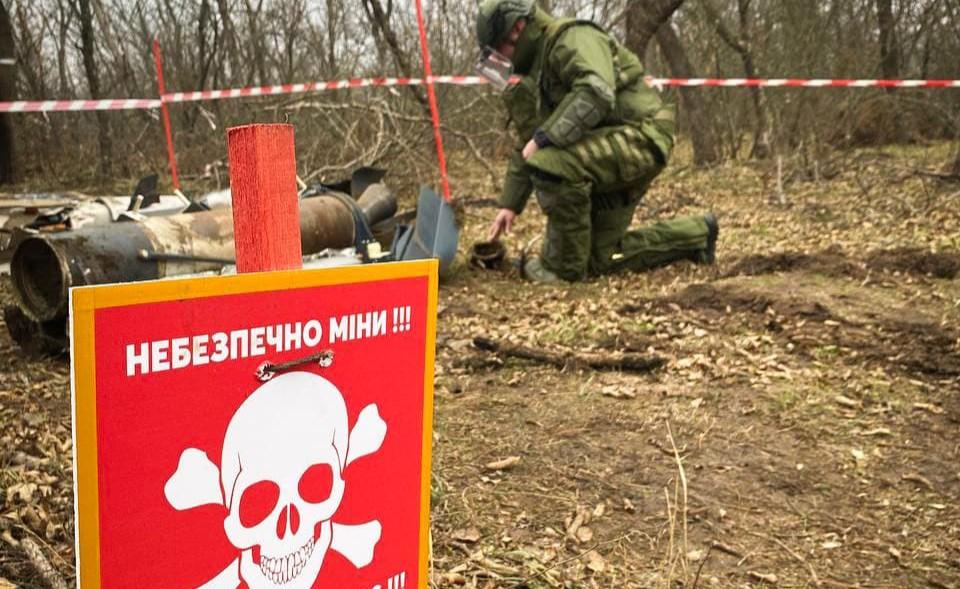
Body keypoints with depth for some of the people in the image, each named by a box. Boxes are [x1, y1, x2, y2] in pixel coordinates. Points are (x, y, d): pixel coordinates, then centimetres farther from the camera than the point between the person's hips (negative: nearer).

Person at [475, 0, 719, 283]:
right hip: (603, 150, 10)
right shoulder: (537, 71, 17)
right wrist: (510, 204, 17)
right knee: (599, 260, 9)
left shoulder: (572, 39, -12)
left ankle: (563, 265, -15)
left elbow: (597, 94, -31)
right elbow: (527, 149, 20)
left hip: (641, 137, -10)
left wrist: (543, 137, -29)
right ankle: (696, 234, 24)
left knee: (552, 164, -34)